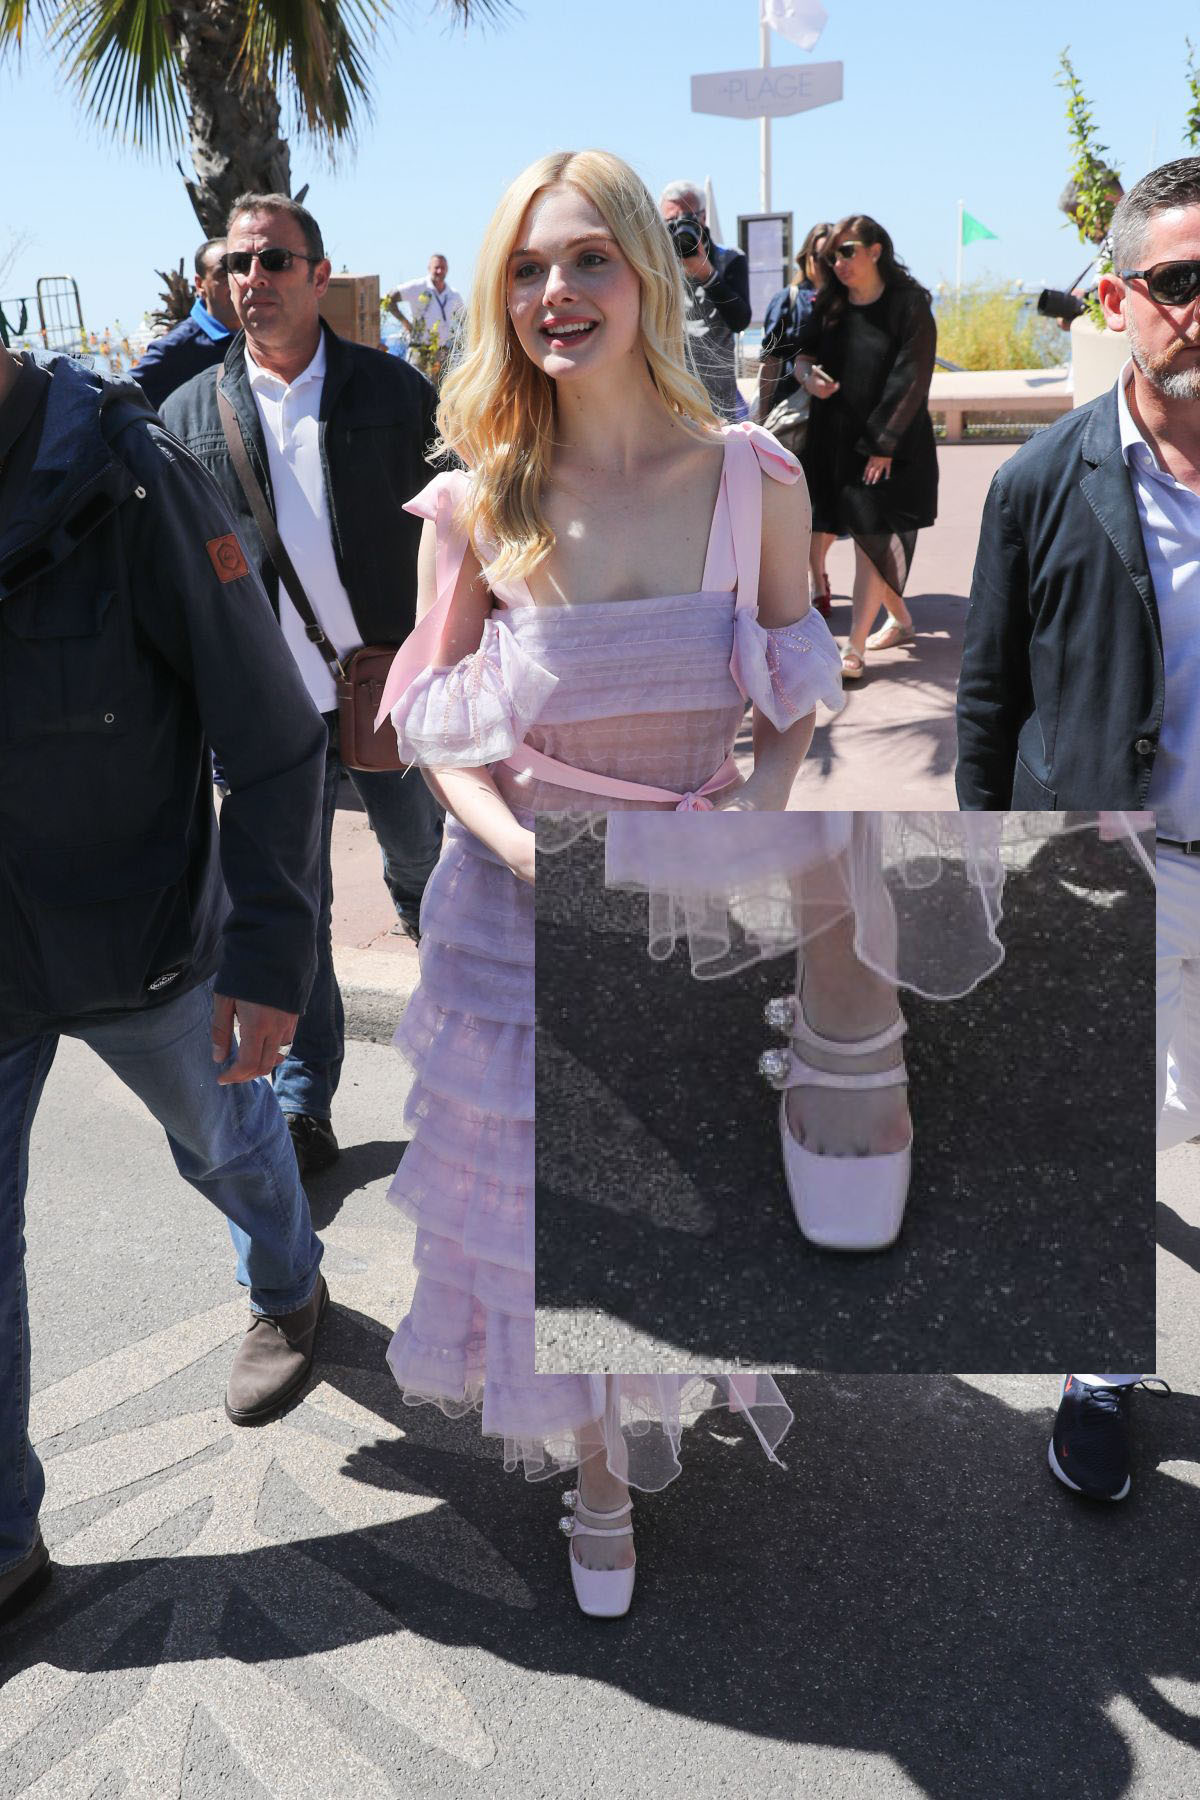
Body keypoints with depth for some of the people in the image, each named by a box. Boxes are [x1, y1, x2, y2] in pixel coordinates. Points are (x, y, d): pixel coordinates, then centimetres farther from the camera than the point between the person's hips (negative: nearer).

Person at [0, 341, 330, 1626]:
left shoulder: (132, 491, -22)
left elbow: (273, 739, -15)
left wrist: (272, 954, -16)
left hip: (141, 952, -2)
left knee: (220, 1134, 25)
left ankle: (286, 1294, 59)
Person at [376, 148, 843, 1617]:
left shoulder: (754, 479, -7)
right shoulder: (476, 508, -10)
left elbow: (794, 698, 2)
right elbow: (438, 737, -4)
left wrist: (761, 806, -16)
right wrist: (537, 854, -20)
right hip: (523, 908, -1)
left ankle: (715, 1361, 56)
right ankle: (596, 1470, 41)